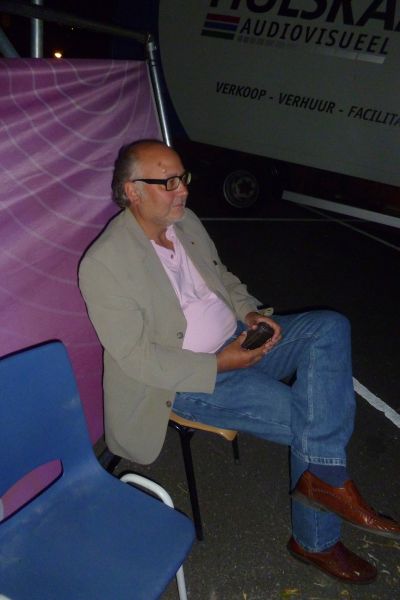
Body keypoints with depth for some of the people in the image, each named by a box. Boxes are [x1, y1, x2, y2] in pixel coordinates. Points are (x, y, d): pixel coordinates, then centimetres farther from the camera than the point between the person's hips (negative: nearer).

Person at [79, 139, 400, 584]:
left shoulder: (186, 222, 4)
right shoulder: (103, 264, -19)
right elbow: (137, 357, -19)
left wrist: (249, 312, -4)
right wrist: (216, 365, -21)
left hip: (237, 341, 8)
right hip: (186, 378, -7)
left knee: (330, 327, -13)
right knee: (312, 419, -16)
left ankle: (321, 479, -18)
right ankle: (316, 539, 5)